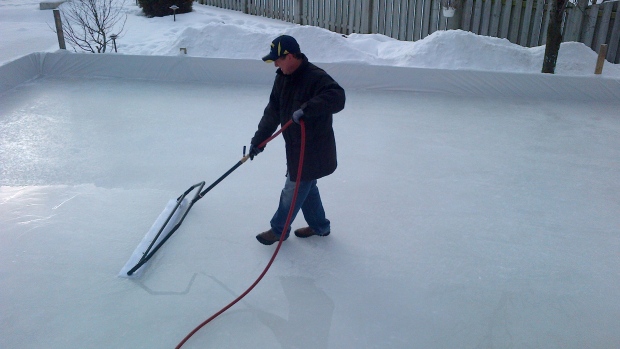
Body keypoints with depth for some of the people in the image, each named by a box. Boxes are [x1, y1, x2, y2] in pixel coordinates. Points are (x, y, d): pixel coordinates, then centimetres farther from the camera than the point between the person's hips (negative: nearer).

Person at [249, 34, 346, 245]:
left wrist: (307, 109, -45)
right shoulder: (282, 78, 4)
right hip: (296, 146, 9)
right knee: (307, 188, 21)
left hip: (314, 150, -9)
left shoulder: (316, 77, -24)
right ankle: (319, 226, 39)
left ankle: (278, 230, 25)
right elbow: (273, 111, 7)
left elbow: (337, 98, -39)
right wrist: (259, 138, 3)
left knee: (293, 191, 5)